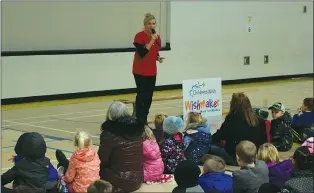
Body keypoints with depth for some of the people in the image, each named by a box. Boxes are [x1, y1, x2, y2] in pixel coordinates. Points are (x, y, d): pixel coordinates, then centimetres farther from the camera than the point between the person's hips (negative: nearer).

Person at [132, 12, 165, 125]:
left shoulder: (157, 37, 8)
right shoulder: (139, 36, -12)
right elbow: (142, 53, -23)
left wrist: (158, 58, -2)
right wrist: (152, 41, -24)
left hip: (152, 71, 6)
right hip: (140, 71, -6)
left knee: (149, 97, 7)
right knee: (141, 95, -9)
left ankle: (144, 120, 14)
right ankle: (139, 121, -4)